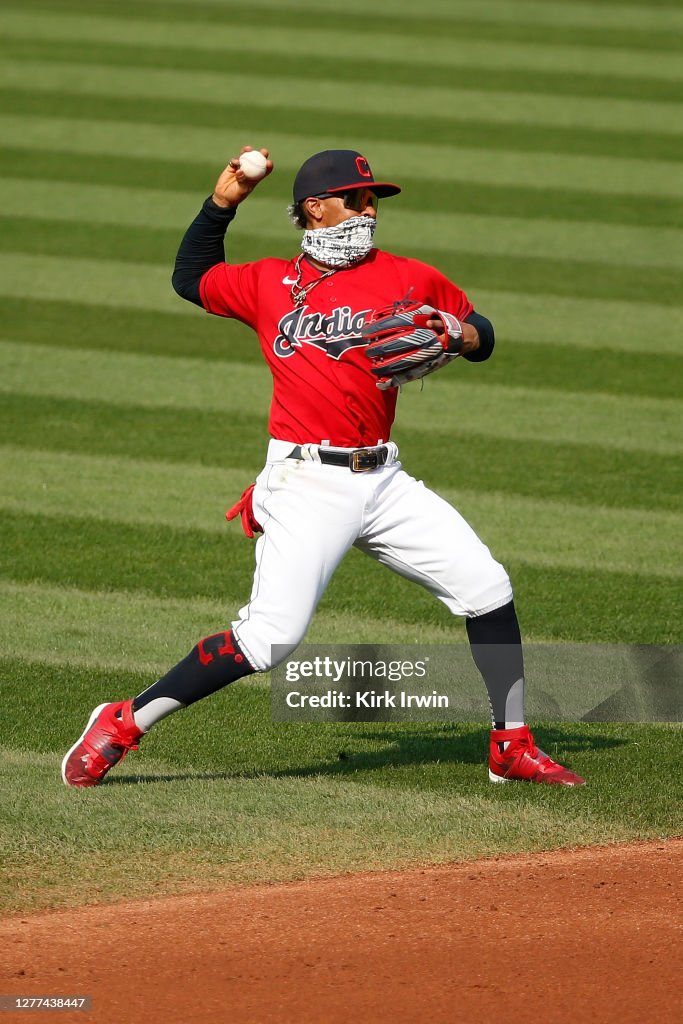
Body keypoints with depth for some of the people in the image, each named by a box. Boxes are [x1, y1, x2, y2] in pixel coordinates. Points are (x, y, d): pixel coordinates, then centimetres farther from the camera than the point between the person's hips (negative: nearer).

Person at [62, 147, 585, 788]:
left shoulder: (406, 278, 9)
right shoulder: (268, 284, 8)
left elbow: (482, 336, 17)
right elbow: (190, 278, 26)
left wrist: (457, 334, -7)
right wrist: (223, 202, 15)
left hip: (383, 481, 4)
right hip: (307, 485, -4)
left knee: (487, 590, 0)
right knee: (269, 638, -15)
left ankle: (512, 749, 12)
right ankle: (122, 725, -6)